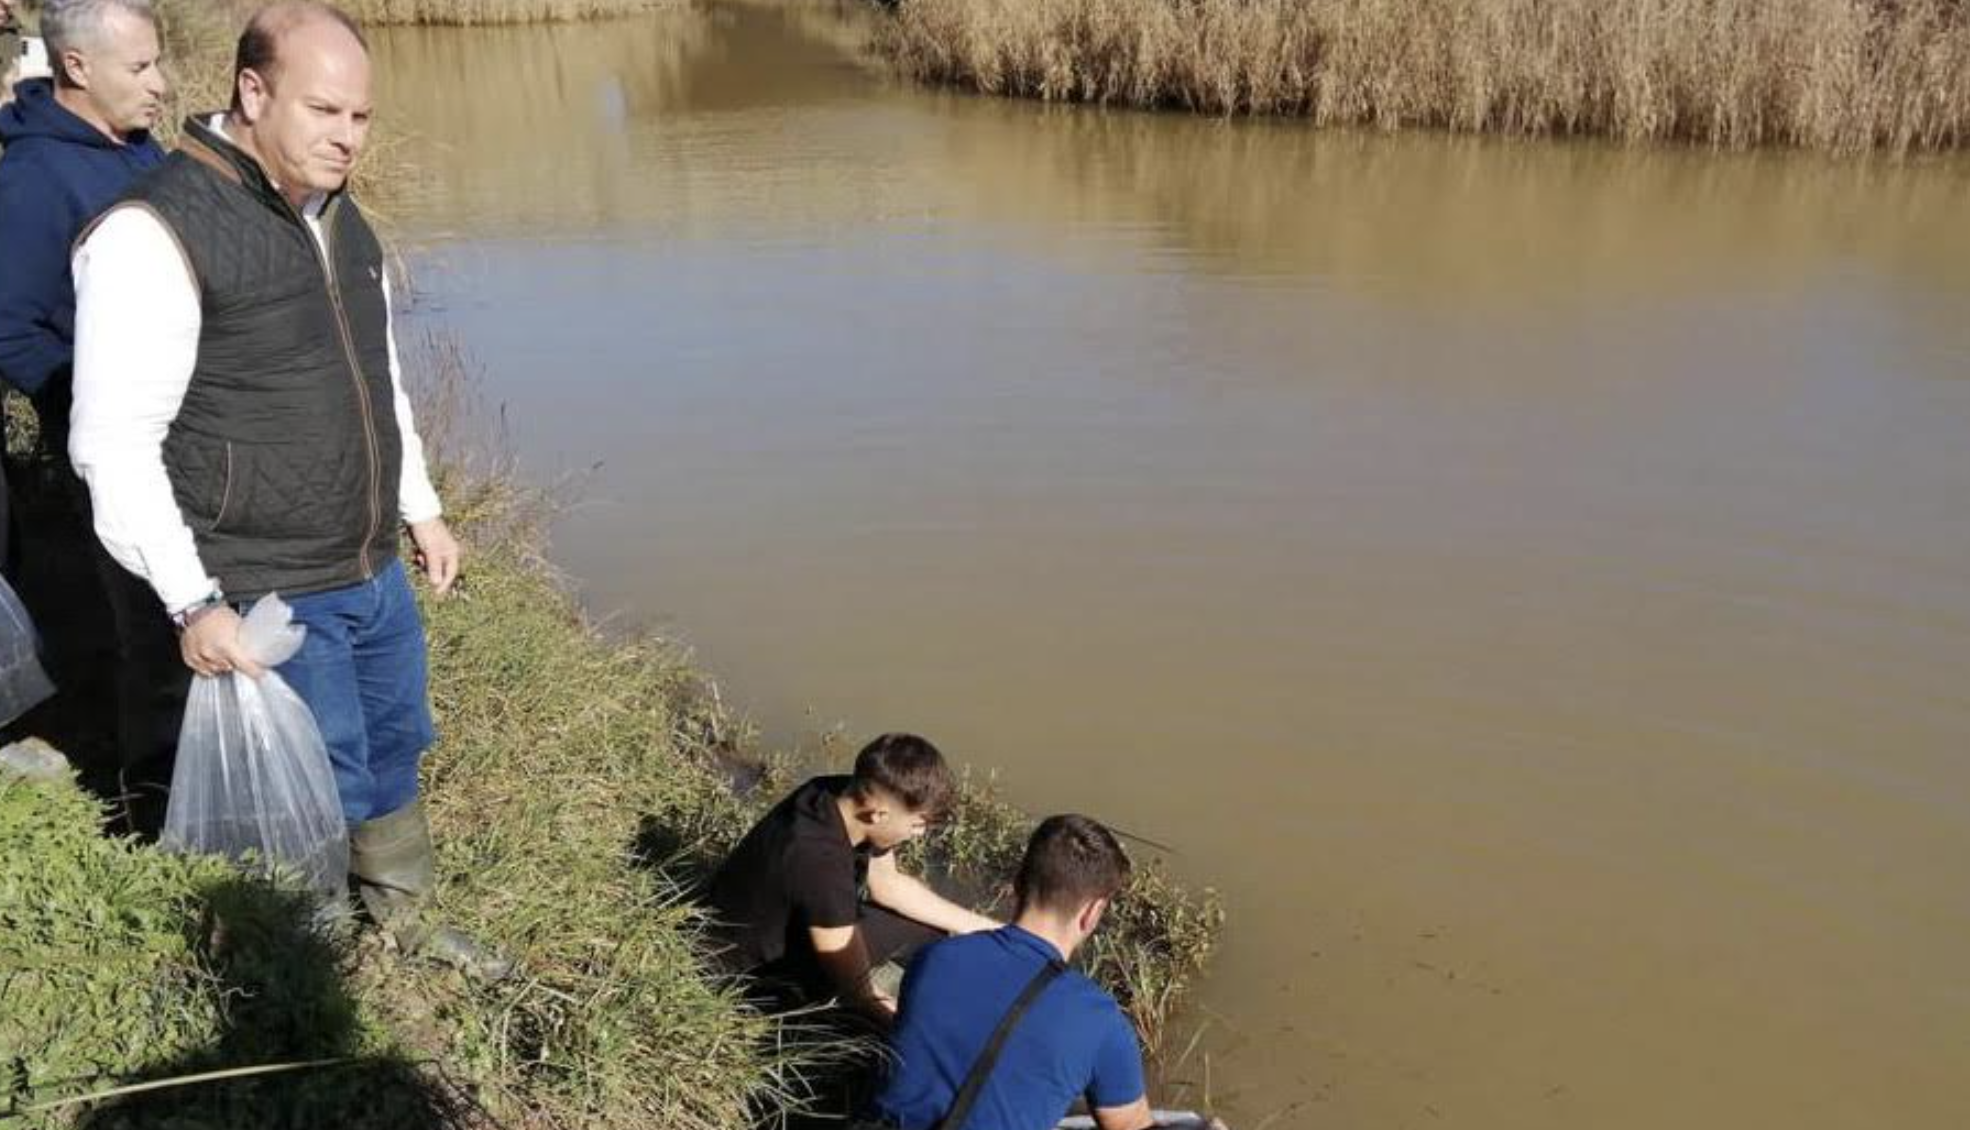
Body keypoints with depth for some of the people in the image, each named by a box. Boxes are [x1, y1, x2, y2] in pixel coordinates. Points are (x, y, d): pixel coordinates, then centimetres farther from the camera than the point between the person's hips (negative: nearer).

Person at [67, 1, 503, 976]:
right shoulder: (157, 233, -17)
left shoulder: (340, 219, 8)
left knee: (394, 753, 20)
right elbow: (113, 445, -18)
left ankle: (406, 920, 41)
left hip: (375, 574, 8)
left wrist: (422, 510, 21)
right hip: (265, 599, -7)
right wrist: (192, 603, -20)